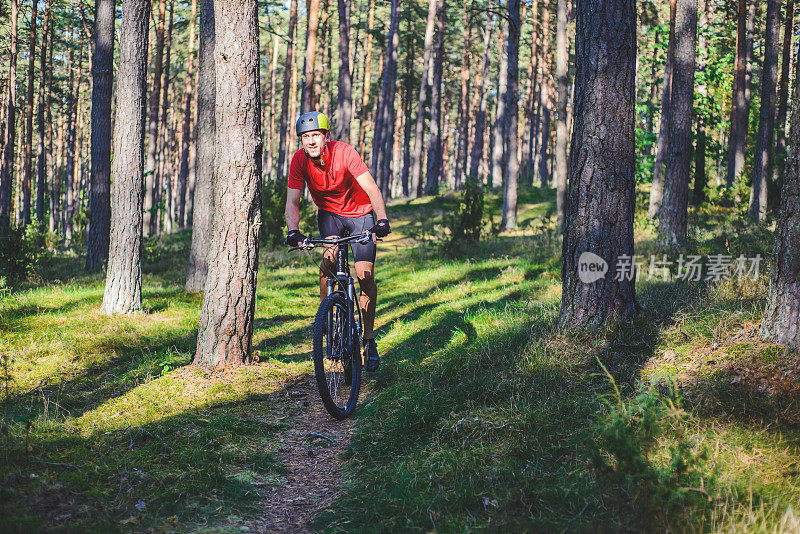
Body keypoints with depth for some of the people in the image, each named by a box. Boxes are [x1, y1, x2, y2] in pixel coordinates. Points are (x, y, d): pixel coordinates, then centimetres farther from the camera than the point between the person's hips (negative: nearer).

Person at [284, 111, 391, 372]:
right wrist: (293, 231, -40)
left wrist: (382, 221, -48)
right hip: (328, 213, 2)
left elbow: (372, 190, -32)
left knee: (365, 275, -10)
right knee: (328, 261, -25)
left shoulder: (344, 152, -29)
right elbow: (292, 201, -21)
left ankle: (369, 340, 4)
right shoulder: (299, 160, -20)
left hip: (360, 213, -2)